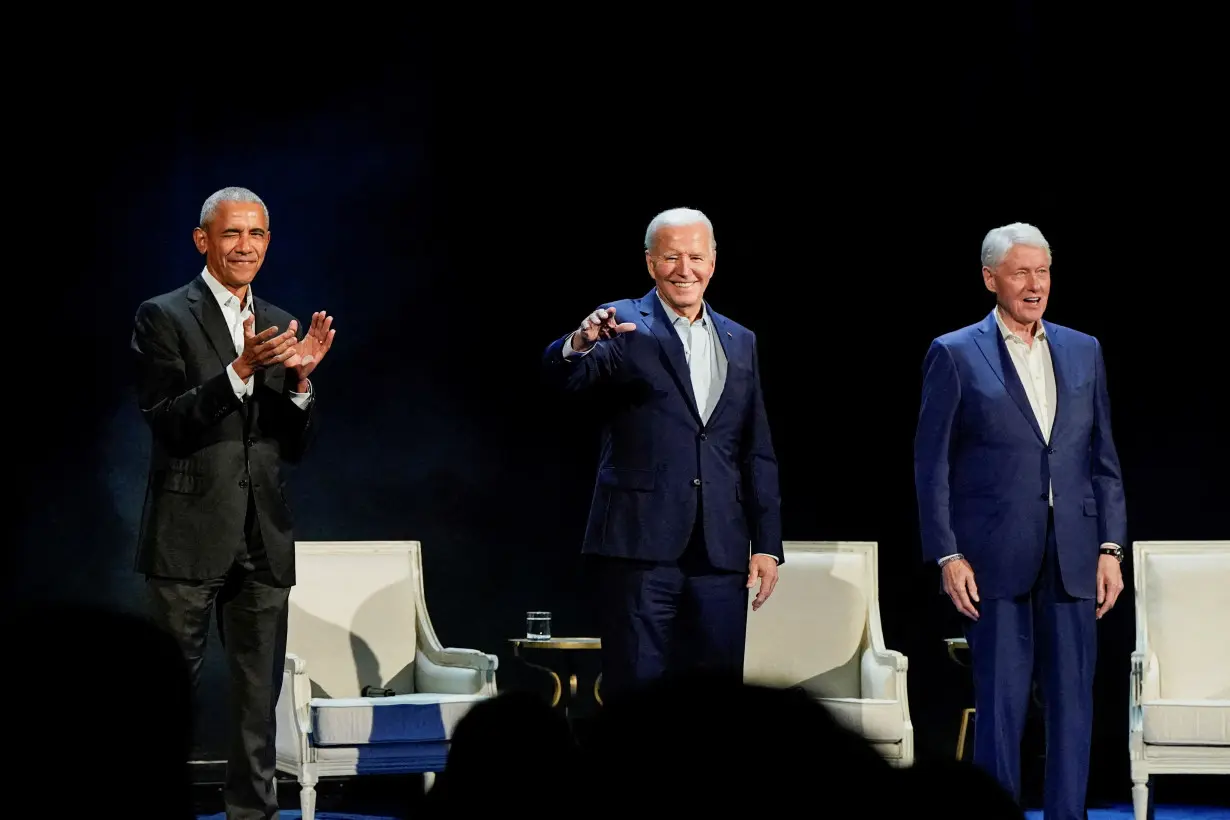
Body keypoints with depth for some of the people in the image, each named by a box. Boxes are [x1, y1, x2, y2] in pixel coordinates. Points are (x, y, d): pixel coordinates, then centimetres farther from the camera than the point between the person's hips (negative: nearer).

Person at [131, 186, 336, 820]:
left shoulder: (280, 327, 12)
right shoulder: (164, 317, -3)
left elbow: (294, 447, 10)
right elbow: (166, 421, -13)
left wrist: (301, 379, -8)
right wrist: (240, 371, -24)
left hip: (262, 540, 5)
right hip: (188, 535, -5)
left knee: (259, 696, 8)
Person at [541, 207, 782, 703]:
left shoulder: (739, 342, 16)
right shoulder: (623, 327, 3)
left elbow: (757, 454, 16)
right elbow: (561, 376, -16)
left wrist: (766, 545, 10)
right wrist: (580, 343, -39)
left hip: (720, 551, 4)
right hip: (641, 546, -4)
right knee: (636, 694, -3)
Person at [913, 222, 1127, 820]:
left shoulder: (1083, 352, 12)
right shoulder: (955, 355, 1)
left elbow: (1103, 458, 13)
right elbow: (931, 463, -1)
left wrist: (1110, 548, 5)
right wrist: (948, 556, -8)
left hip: (1072, 560, 4)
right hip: (996, 560, -3)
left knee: (1073, 700, 4)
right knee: (1001, 704, -1)